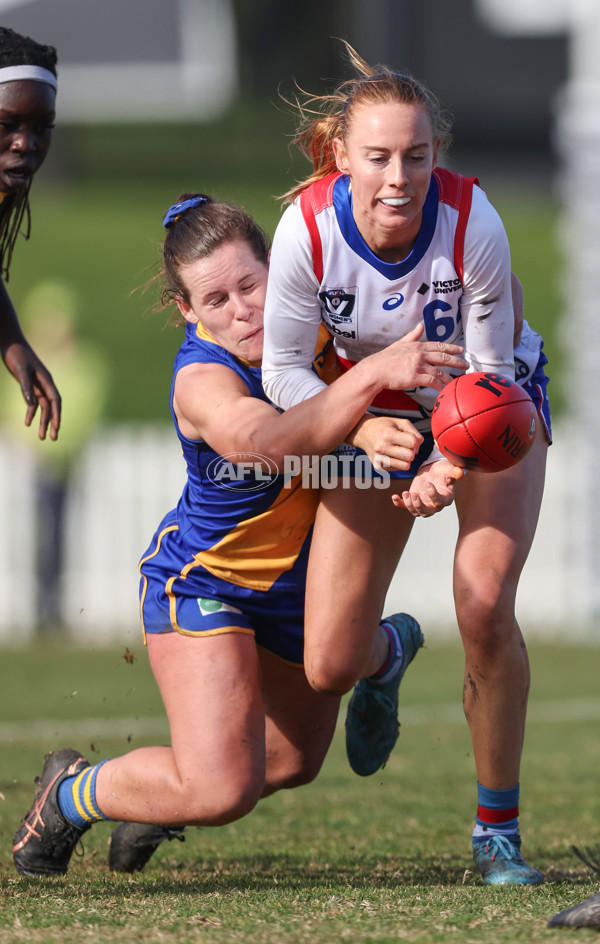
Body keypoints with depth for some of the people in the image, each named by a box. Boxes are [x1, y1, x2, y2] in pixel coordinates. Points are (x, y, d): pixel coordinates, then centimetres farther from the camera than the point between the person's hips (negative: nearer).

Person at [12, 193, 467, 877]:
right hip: (201, 583, -7)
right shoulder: (201, 379, -31)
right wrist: (373, 372, -58)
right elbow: (275, 439, -51)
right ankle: (72, 793, 9)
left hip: (295, 582, 7)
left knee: (294, 760, 21)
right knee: (223, 790, -17)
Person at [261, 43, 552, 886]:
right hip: (379, 411, 2)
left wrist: (450, 466, -39)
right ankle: (386, 654, 34)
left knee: (485, 605, -23)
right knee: (330, 668, -7)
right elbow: (284, 370, -16)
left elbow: (489, 368, -21)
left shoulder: (472, 223, -31)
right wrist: (364, 431, -34)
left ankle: (498, 830, -4)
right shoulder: (308, 228, -27)